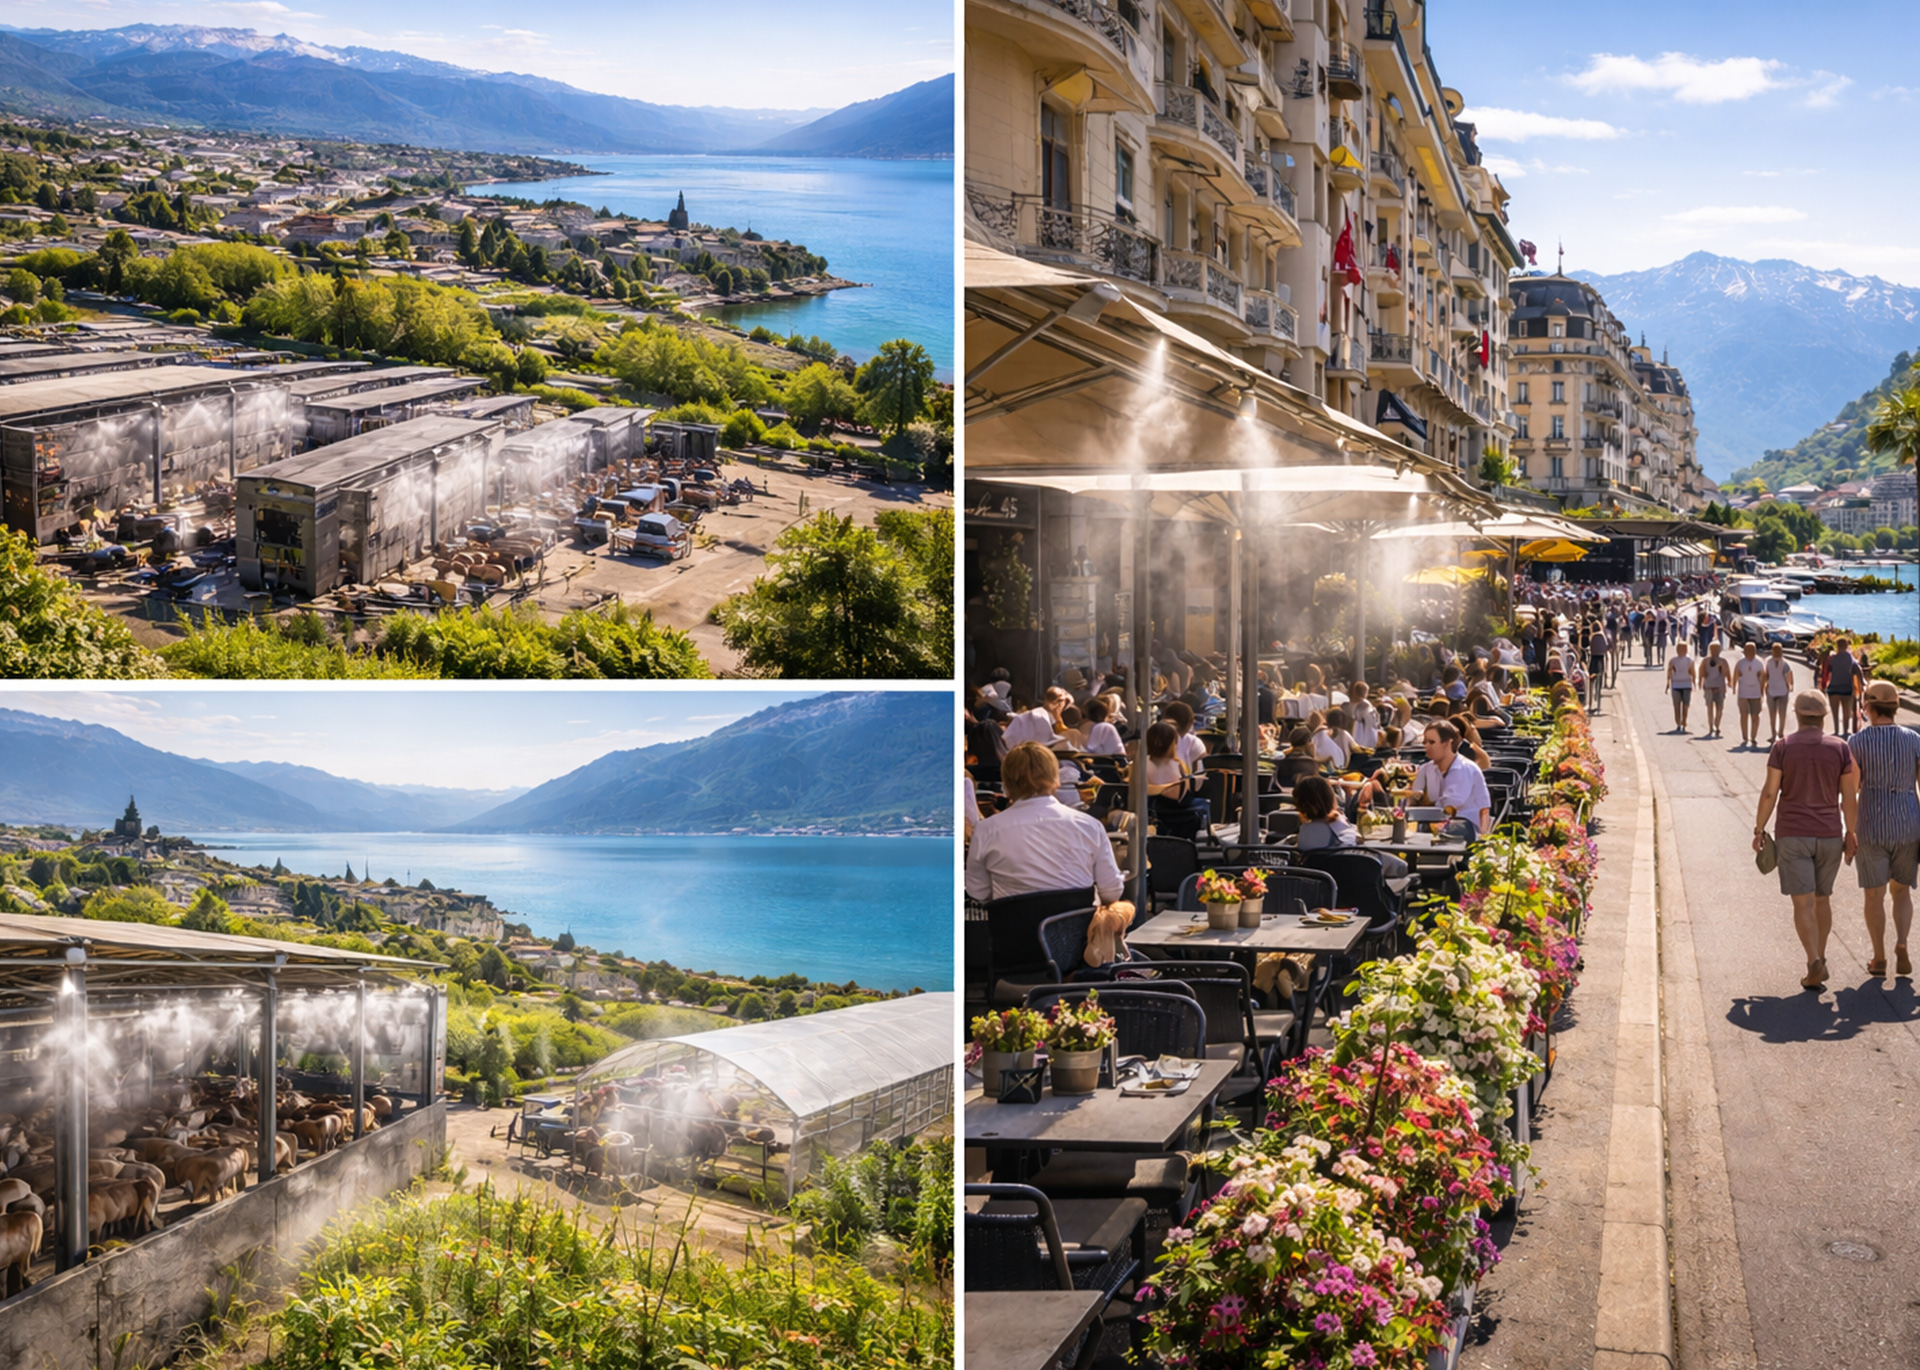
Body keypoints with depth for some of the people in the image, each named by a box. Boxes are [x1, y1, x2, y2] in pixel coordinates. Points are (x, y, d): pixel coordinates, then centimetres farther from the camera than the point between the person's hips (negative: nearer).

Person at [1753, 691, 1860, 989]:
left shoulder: (1783, 747, -7)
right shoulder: (1839, 748, -3)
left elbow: (1769, 792, -9)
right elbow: (1849, 797, -3)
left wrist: (1759, 830, 0)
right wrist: (1851, 834, 7)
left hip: (1792, 836, -2)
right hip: (1829, 836, 2)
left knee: (1803, 903, -4)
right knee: (1822, 897, 21)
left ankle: (1814, 965, -19)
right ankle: (1820, 958, 26)